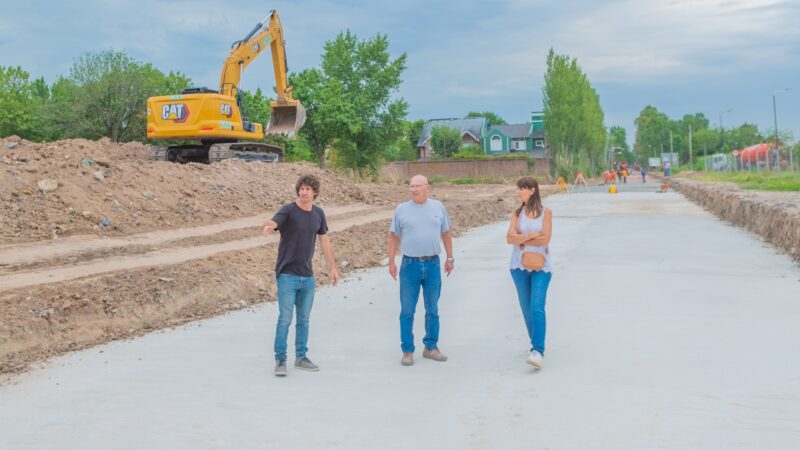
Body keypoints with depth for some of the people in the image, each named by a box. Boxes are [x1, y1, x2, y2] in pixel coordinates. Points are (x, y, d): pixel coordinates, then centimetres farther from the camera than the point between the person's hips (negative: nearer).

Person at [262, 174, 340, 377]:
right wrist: (268, 228, -57)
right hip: (287, 275, -5)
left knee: (304, 319, 13)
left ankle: (301, 357, 24)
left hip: (307, 276, 5)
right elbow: (273, 222, -32)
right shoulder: (289, 210, -12)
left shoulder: (318, 213, 5)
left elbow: (324, 241, 15)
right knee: (285, 319, -4)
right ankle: (280, 360, 6)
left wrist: (333, 267, 15)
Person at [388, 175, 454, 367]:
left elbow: (446, 234, 13)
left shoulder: (438, 207, 5)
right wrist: (391, 262, 1)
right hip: (410, 265, -2)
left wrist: (450, 258, 11)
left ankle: (431, 347, 22)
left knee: (432, 310, 10)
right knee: (407, 311, 1)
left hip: (433, 265, 2)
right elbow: (393, 237, 5)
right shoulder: (401, 210, 1)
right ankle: (407, 351, 10)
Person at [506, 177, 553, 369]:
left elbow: (545, 239, -11)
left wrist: (521, 240, -6)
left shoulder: (546, 212, -2)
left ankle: (538, 351, -20)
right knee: (526, 308, 10)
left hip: (540, 266, -4)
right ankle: (536, 343, 27)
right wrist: (532, 235, -14)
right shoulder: (517, 214, 6)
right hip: (519, 266, 4)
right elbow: (510, 238, -7)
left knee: (537, 308, -14)